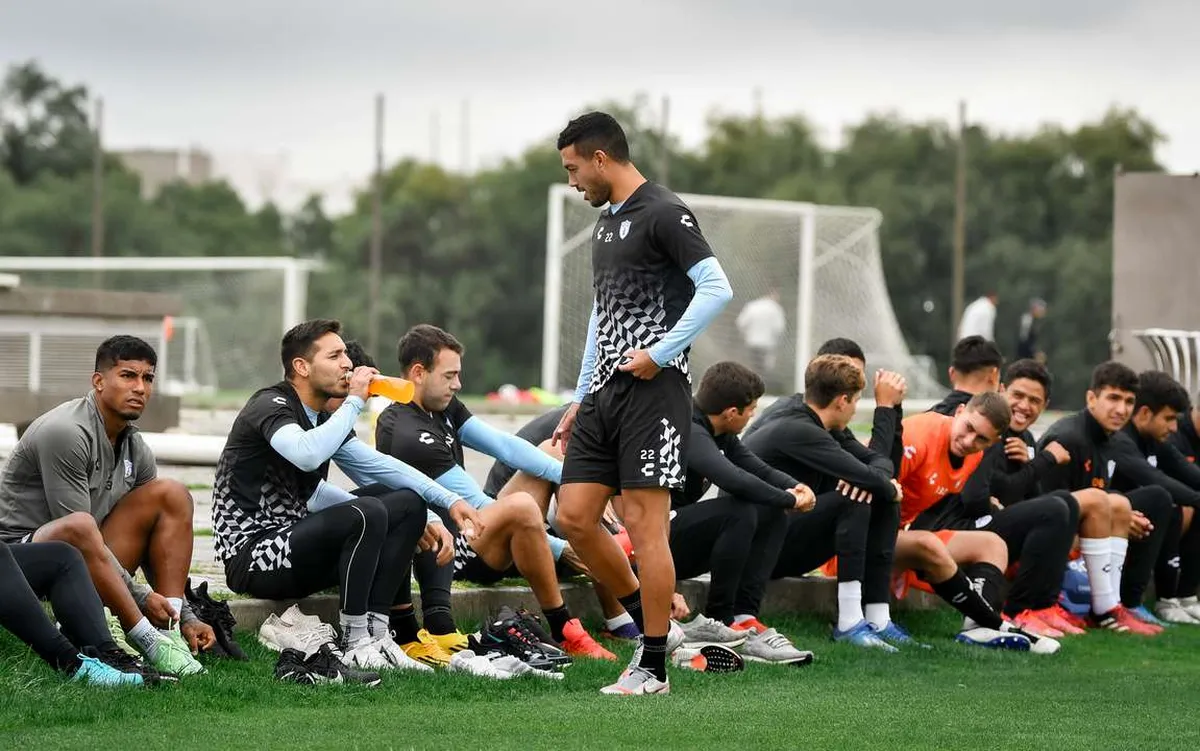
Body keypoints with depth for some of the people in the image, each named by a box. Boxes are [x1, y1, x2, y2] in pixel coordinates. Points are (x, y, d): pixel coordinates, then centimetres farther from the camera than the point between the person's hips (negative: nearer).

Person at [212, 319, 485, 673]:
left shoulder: (322, 416, 14)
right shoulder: (270, 406, -13)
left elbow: (377, 465, 20)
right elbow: (307, 455, -35)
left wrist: (449, 500, 10)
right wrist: (354, 402, -22)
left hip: (290, 545, 10)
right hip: (250, 557, -10)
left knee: (409, 503, 4)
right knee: (366, 514, -29)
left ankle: (375, 632, -6)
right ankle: (355, 645, -20)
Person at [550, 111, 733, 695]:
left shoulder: (665, 215, -9)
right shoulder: (605, 224, 19)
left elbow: (717, 289, -18)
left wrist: (660, 353, -19)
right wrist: (579, 401, 23)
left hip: (652, 389, -9)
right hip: (605, 391, 9)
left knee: (644, 524, -8)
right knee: (574, 517, 3)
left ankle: (652, 667, -2)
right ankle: (650, 622, 18)